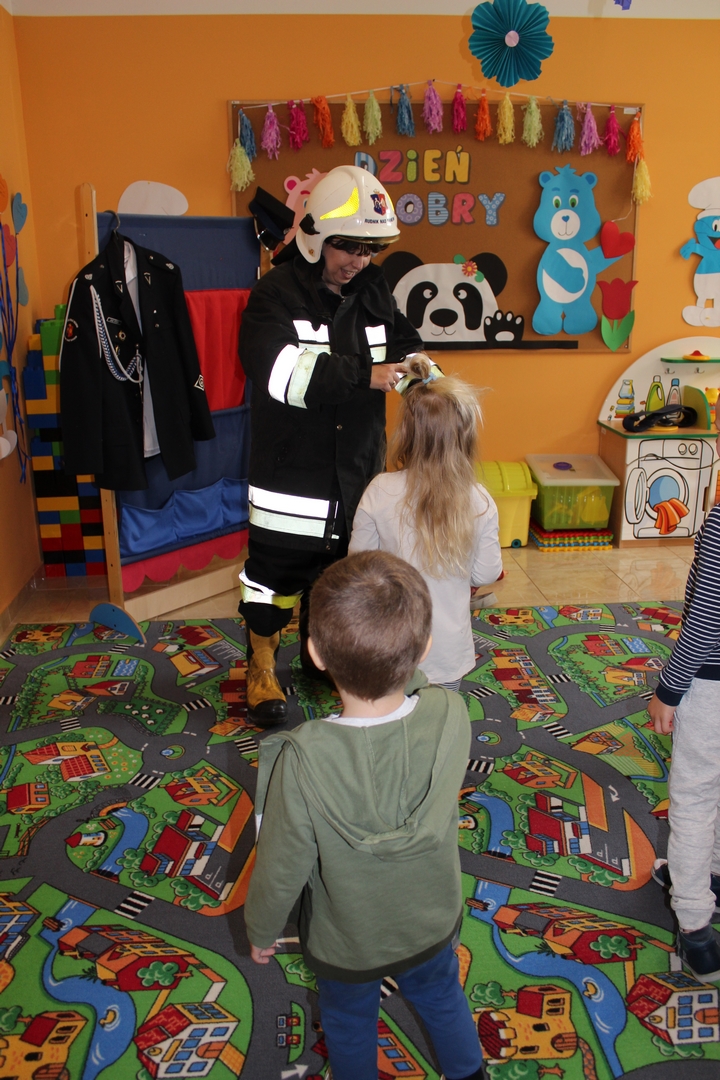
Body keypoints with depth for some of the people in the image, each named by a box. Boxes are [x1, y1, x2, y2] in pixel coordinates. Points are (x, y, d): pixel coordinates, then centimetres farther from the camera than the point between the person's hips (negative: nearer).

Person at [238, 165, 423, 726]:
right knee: (277, 567, 6)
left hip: (358, 466, 6)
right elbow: (279, 367, -30)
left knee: (340, 565, 19)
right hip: (292, 468, -5)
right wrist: (365, 376, -33)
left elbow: (404, 342, 12)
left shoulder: (374, 290, 5)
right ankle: (263, 666, 28)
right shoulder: (278, 293, -14)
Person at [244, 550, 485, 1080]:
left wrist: (261, 930, -4)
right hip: (432, 923, 3)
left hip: (347, 943, -2)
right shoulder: (452, 716, -32)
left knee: (350, 1027, 30)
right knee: (442, 997, 34)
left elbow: (282, 869, -22)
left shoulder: (303, 761, -40)